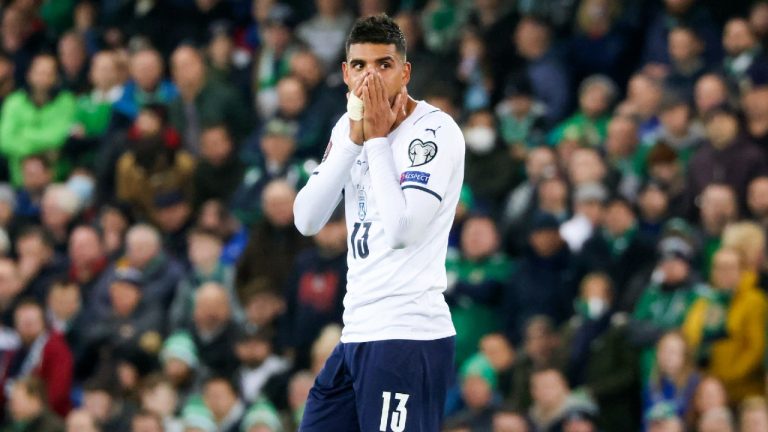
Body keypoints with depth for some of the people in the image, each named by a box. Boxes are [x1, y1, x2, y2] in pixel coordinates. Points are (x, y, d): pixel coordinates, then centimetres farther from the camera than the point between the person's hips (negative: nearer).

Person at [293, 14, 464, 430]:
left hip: (407, 337, -8)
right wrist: (354, 140, -6)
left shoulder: (436, 131, -10)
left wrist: (377, 138, -14)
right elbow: (307, 221, 2)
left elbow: (401, 231, -21)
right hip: (356, 334, 8)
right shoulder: (348, 126, 11)